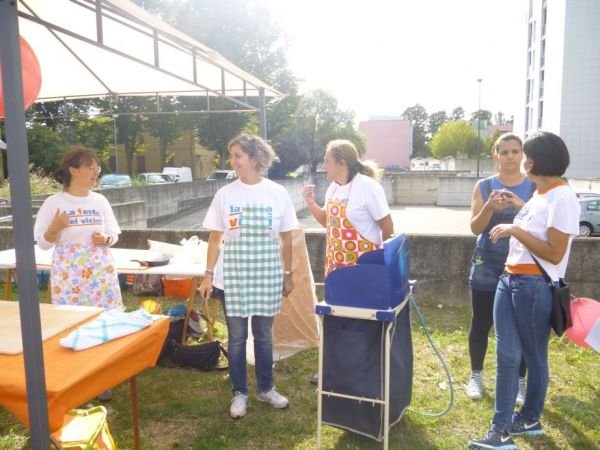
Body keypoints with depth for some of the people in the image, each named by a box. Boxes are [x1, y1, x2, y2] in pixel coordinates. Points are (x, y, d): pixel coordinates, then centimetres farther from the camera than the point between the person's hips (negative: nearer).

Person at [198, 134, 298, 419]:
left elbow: (286, 239, 4)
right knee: (237, 337, 8)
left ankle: (266, 388, 31)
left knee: (264, 336, 12)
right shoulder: (225, 194, -2)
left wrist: (287, 274, 6)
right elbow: (215, 238, 2)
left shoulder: (277, 193, -2)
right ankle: (239, 392, 25)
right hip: (232, 277, 0)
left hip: (266, 278, 0)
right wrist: (208, 275, -2)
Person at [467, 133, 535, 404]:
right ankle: (476, 375, 25)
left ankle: (519, 381, 21)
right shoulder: (484, 186, 0)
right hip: (487, 266, 0)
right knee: (481, 323, 7)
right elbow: (475, 228, -5)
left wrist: (521, 205, -25)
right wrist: (490, 207, -23)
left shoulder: (535, 187, 0)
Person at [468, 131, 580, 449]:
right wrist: (517, 211, 15)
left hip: (536, 286, -9)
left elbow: (554, 253, -18)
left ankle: (530, 420, 28)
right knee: (506, 356, 6)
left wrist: (515, 230, -16)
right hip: (509, 280, 9)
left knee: (534, 357, 9)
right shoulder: (539, 194, 15)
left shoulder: (562, 198, -14)